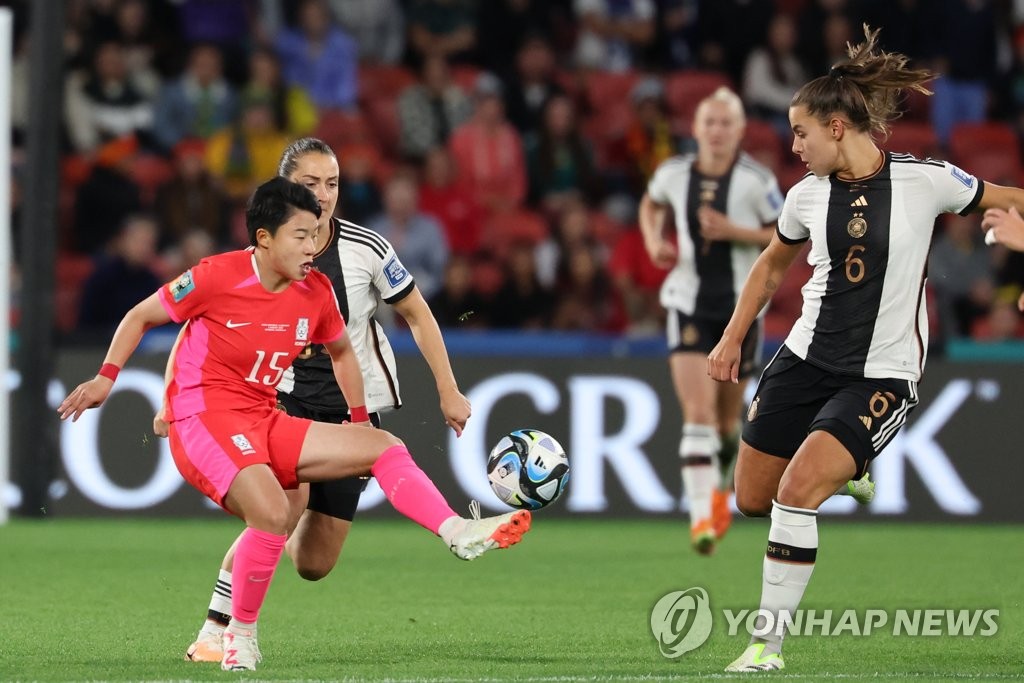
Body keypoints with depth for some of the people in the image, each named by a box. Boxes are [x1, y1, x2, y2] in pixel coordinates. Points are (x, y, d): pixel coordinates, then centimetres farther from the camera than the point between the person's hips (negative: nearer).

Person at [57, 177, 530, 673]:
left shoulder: (316, 292, 4)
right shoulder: (217, 277, -13)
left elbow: (341, 351, 24)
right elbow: (141, 317, -1)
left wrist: (359, 423, 25)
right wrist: (106, 377, -8)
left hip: (266, 426, 7)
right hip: (203, 422, -7)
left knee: (384, 447, 0)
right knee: (272, 511, -31)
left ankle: (459, 534, -6)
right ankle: (240, 637, -16)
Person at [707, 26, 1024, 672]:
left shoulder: (924, 180, -12)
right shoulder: (808, 195, 1)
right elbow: (771, 266, 19)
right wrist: (733, 339, 18)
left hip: (881, 376, -5)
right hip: (806, 358, 5)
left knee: (796, 490, -23)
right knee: (752, 499, 8)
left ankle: (770, 643, -13)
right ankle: (841, 475, 40)